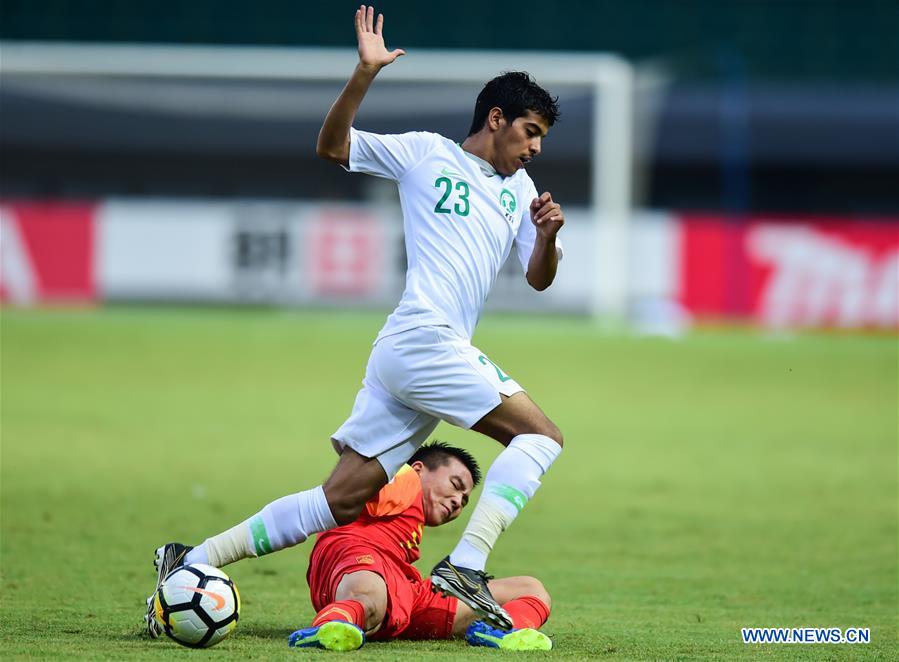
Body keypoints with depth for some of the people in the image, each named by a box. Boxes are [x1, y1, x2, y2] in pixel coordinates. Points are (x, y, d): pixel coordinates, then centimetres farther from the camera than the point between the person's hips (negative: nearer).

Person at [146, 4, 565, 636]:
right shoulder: (425, 153, 4)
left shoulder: (519, 189, 22)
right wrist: (365, 74, -12)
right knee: (541, 435, -14)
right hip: (423, 340, -7)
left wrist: (547, 235, -2)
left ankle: (192, 561, 7)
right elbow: (332, 145, 3)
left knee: (341, 500, 4)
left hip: (413, 357, 7)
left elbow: (538, 278, 20)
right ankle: (464, 568, -22)